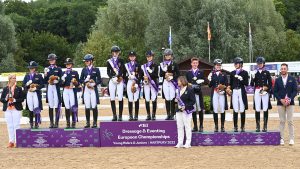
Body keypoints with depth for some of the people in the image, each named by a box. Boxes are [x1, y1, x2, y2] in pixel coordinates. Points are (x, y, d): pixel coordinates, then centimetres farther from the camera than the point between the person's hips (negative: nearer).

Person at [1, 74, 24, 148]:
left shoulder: (19, 89, 4)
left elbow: (22, 99, -1)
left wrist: (14, 100, -15)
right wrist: (6, 98, -12)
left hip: (16, 109, -2)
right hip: (7, 109, 2)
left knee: (16, 125, -5)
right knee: (9, 126, 4)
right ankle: (11, 141, 8)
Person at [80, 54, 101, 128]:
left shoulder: (96, 69, 5)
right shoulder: (84, 70, 13)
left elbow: (99, 80, 2)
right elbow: (80, 80, 11)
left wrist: (94, 83, -13)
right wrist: (85, 82, -8)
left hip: (94, 89, -3)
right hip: (86, 89, 3)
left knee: (94, 107, -4)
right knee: (87, 107, 2)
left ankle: (95, 123, 2)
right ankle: (88, 123, 7)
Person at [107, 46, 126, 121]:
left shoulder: (121, 60, 8)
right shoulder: (109, 61, 10)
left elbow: (124, 71, 3)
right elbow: (108, 72, 5)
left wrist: (121, 78, -12)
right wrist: (113, 78, -12)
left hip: (120, 81, -1)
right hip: (112, 81, 1)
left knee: (120, 98, -6)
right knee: (112, 98, -2)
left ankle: (120, 116, -3)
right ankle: (114, 115, 3)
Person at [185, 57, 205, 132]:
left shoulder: (201, 73, 11)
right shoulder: (188, 73, 13)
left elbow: (203, 82, 8)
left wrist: (201, 82, -13)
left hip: (199, 93, -1)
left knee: (200, 109, 0)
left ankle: (201, 126, 8)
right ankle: (195, 126, 10)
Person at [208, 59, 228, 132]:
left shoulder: (224, 75, 8)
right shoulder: (212, 74, 6)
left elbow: (226, 84, 7)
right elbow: (210, 85, 5)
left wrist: (223, 87, -12)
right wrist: (210, 80, -12)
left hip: (222, 93, 0)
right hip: (214, 93, 0)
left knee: (222, 110, 0)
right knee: (215, 110, -1)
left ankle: (222, 126, 7)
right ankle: (216, 126, 7)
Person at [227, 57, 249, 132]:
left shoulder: (244, 72, 3)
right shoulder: (232, 73, 12)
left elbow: (246, 84, -2)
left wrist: (241, 79, -16)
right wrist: (229, 89, 1)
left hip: (242, 92, -2)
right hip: (234, 92, 2)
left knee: (242, 110, 0)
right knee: (235, 110, 0)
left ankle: (242, 126, 7)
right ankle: (235, 127, 4)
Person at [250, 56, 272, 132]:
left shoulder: (267, 72, 7)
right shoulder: (255, 73, 10)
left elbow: (270, 83, 7)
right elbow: (252, 84, 5)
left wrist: (267, 88, -7)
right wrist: (253, 77, -10)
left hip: (265, 92, -1)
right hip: (257, 92, 1)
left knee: (265, 109, -1)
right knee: (257, 109, -1)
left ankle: (265, 126, 4)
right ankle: (258, 126, 4)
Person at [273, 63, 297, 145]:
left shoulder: (292, 79, 4)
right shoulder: (277, 80, 7)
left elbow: (295, 91, -1)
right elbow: (275, 92, 4)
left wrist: (289, 99, -14)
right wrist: (281, 100, -10)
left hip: (290, 103, -1)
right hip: (280, 103, 1)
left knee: (290, 121, -2)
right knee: (282, 121, 2)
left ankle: (291, 139, 1)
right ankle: (282, 139, 4)